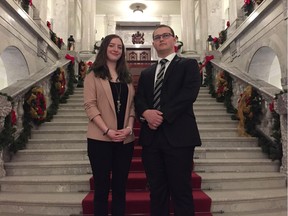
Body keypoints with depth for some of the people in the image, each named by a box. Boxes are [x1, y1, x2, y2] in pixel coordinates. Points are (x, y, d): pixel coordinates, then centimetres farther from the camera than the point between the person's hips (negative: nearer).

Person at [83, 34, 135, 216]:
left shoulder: (126, 76, 15)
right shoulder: (94, 75, 2)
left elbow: (132, 104, 11)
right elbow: (90, 105, -7)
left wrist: (129, 127, -6)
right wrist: (107, 130, -16)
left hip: (125, 139, 4)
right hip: (100, 139, -4)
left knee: (120, 187, 11)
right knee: (102, 187, 5)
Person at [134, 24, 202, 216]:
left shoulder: (189, 65, 6)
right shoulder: (146, 73, 21)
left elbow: (189, 94, -10)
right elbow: (138, 99, 10)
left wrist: (163, 115, -16)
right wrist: (146, 113, -12)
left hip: (178, 135, -4)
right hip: (151, 137, 5)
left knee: (181, 191, 2)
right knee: (157, 191, 11)